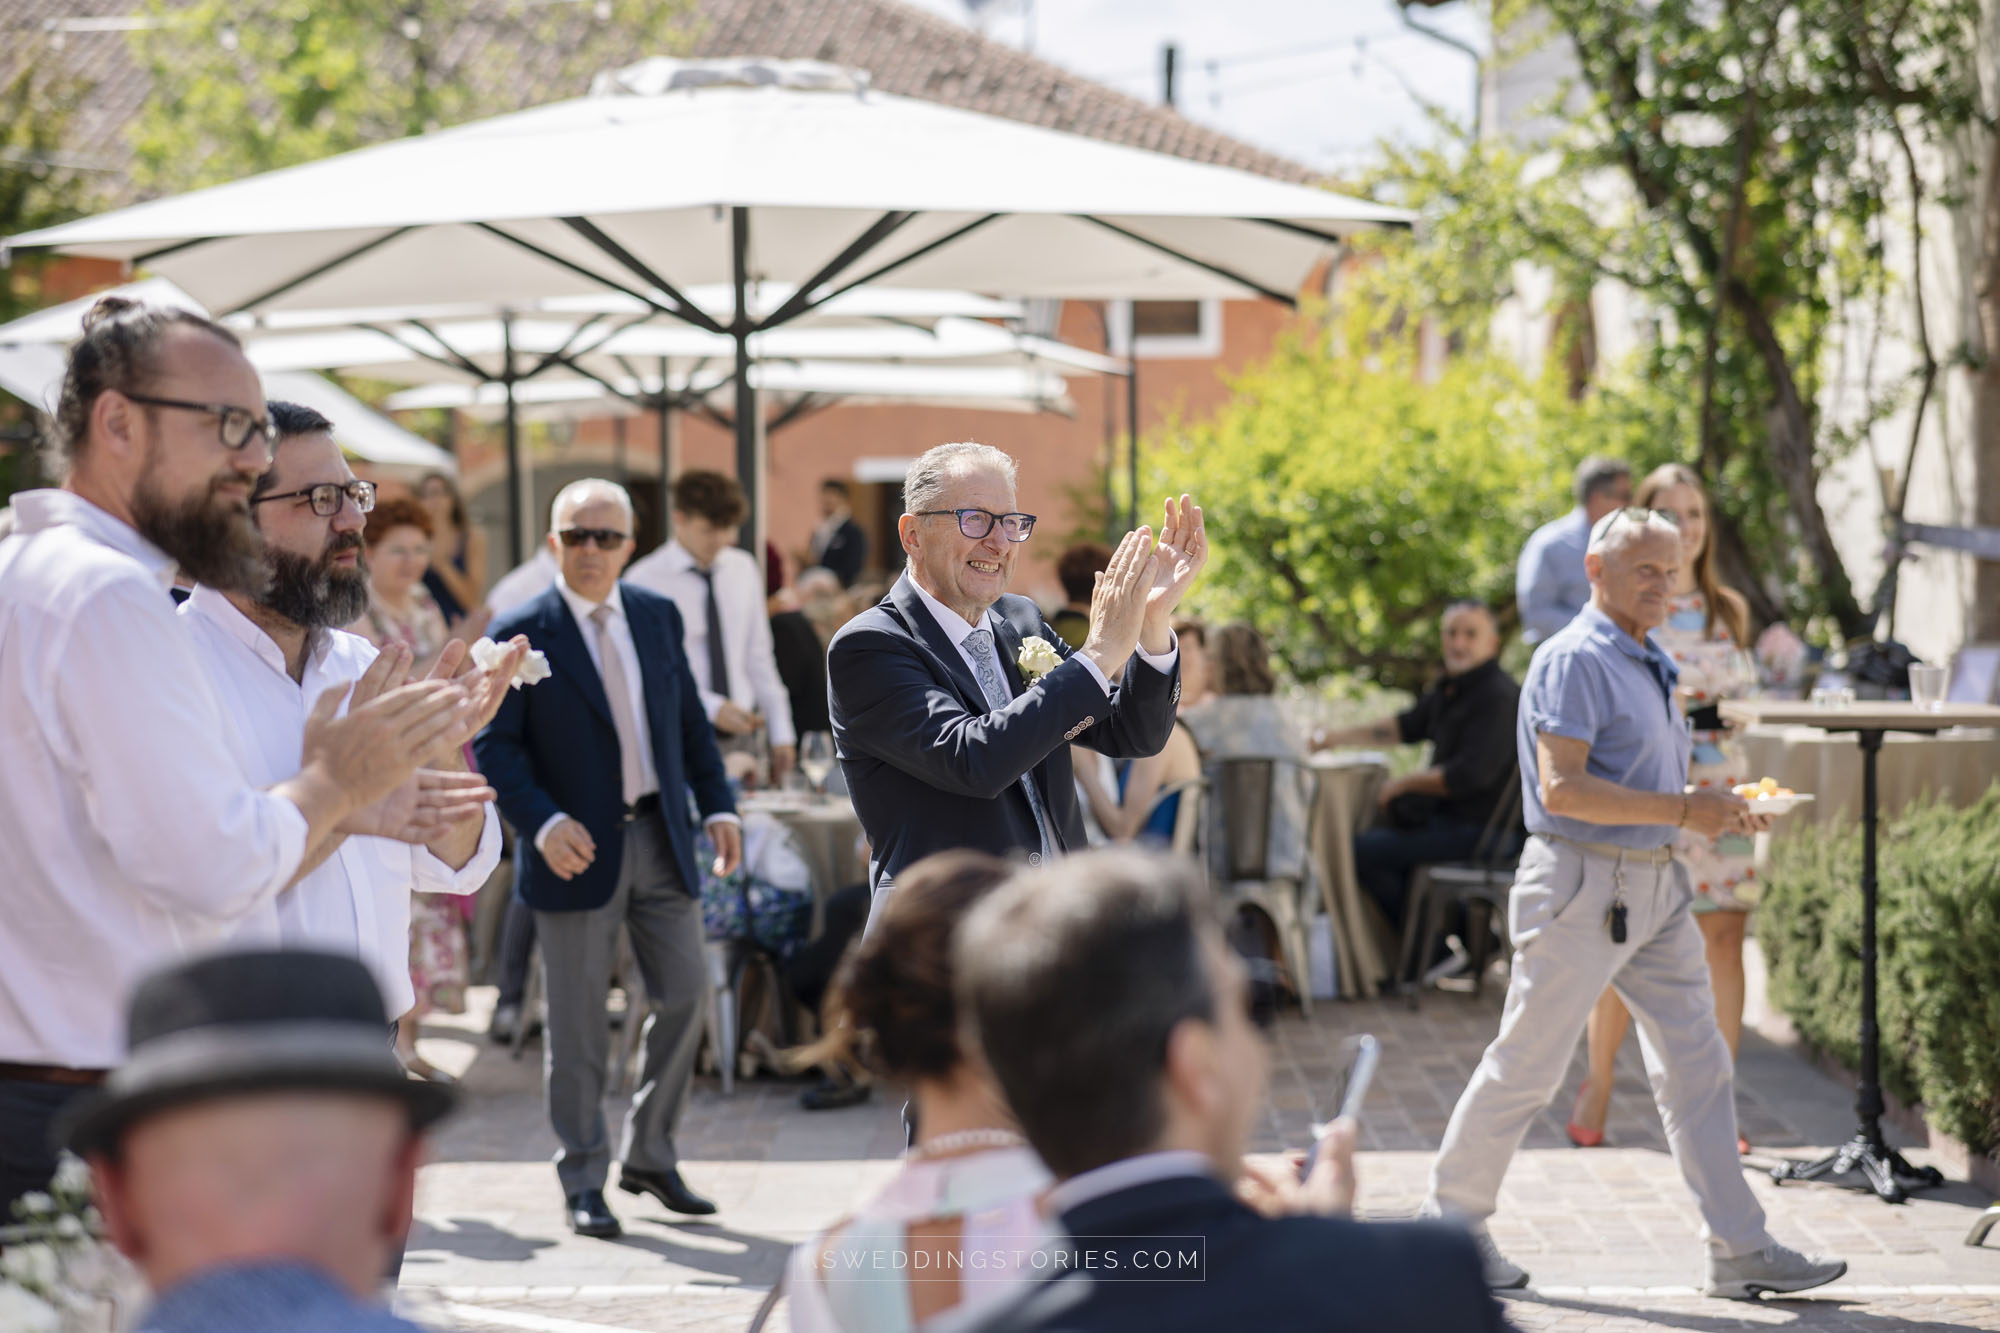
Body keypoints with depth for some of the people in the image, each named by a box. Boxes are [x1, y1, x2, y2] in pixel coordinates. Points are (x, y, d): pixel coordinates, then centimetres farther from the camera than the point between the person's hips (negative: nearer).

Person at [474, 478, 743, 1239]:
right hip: (579, 848, -5)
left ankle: (649, 1155, 22)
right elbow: (496, 747, -10)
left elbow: (690, 721, 13)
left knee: (685, 995, 6)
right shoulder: (521, 634, -7)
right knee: (577, 1025, 2)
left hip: (661, 837, 5)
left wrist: (718, 805, 2)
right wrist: (543, 822, -24)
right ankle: (582, 1182, 12)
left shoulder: (658, 616, 8)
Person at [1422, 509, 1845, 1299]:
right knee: (1527, 1066, 0)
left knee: (1696, 1065, 4)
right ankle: (1451, 1222, 14)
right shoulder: (1574, 661, -13)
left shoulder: (1652, 665, 17)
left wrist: (1717, 811, 8)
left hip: (1655, 888, 9)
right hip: (1582, 885, -9)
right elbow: (1562, 789, -22)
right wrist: (1682, 810, -22)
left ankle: (1740, 1252, 5)